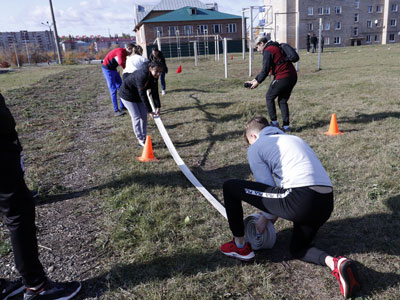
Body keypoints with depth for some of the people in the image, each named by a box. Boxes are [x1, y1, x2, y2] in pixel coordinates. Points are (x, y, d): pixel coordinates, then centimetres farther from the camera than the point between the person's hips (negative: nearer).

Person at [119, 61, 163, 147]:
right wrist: (149, 111, -31)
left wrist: (158, 107, -15)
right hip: (127, 94, -7)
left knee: (144, 116, 4)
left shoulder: (154, 77, -13)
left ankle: (144, 138, 14)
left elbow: (155, 92, -7)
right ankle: (140, 140, 2)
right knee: (136, 117, -9)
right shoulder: (141, 76, -37)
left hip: (138, 94, 8)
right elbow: (142, 94, -34)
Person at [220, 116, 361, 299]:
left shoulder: (255, 148, 7)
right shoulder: (293, 138, 31)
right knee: (297, 249, 33)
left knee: (230, 187, 7)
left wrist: (265, 217, 20)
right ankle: (334, 262, 1)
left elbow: (267, 188, 2)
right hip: (327, 204, 9)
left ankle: (240, 246, 21)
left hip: (301, 200, -8)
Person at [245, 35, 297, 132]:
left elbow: (265, 70, -13)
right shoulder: (276, 48, 24)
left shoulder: (268, 51, -7)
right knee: (283, 101, 16)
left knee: (269, 97, 10)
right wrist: (256, 79, 23)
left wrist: (257, 82, -1)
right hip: (293, 77, 9)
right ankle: (286, 126, 13)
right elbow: (266, 69, 25)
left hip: (282, 79, -9)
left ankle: (274, 122, 9)